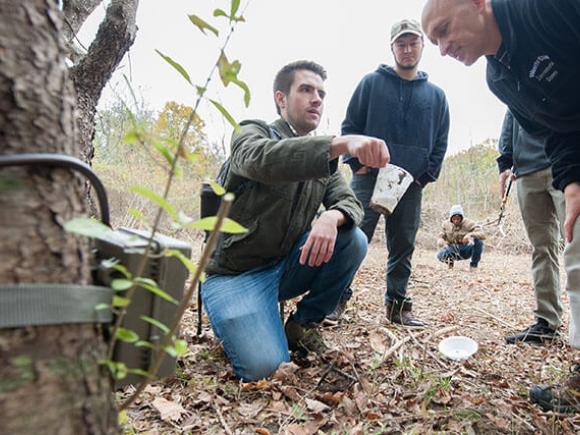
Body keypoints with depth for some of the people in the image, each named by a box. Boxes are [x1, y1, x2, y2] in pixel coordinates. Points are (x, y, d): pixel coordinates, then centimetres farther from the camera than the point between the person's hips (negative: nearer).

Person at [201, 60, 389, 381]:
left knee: (354, 241, -17)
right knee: (264, 367, -24)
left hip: (287, 266, 6)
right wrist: (342, 143, -49)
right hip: (236, 274, -5)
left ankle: (303, 324, 2)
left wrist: (332, 217, -28)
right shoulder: (252, 133, -8)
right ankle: (234, 321, 10)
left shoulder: (324, 158, 11)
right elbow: (261, 159, -34)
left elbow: (350, 203, -2)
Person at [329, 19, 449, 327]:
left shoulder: (436, 95, 13)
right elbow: (350, 125, 3)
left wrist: (427, 174, 4)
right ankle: (337, 297, -2)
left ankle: (397, 304, 16)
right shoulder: (372, 82, 5)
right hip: (370, 177, -3)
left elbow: (440, 142, 16)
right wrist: (356, 162, -7)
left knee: (403, 246, 7)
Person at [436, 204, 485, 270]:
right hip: (452, 249, 1)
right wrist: (441, 241, -25)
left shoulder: (468, 223, -13)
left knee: (479, 241, -30)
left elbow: (482, 234, -24)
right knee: (440, 255, -32)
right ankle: (450, 261, 9)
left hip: (465, 250, -1)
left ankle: (473, 265, -8)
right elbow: (441, 237, 1)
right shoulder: (446, 224, -3)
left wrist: (470, 235, -44)